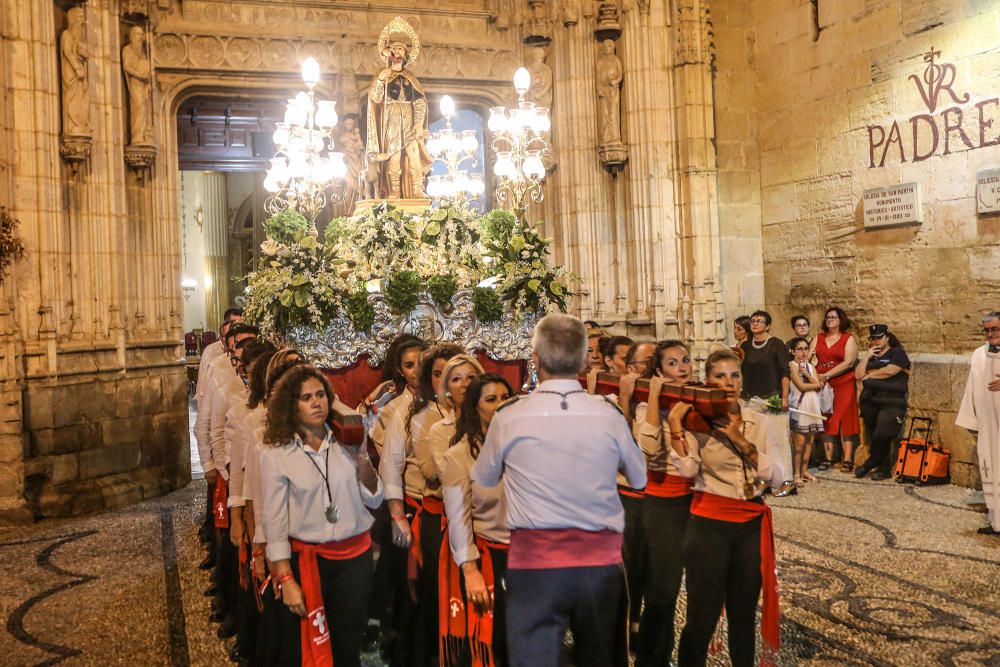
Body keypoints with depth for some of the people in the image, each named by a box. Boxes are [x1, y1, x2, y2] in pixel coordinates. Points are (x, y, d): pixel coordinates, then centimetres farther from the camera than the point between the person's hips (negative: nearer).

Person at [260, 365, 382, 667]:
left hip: (355, 557, 2)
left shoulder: (348, 442, 1)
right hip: (306, 558, -2)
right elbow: (275, 522, -7)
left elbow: (374, 500, 3)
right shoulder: (276, 455, -7)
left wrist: (362, 461, -13)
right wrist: (286, 580, -11)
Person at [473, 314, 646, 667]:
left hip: (533, 561, -2)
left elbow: (483, 480, 11)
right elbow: (639, 478, 13)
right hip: (600, 561, 2)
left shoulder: (508, 417, -8)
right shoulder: (609, 415, -5)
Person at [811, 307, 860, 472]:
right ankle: (828, 458, 6)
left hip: (843, 385, -3)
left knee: (844, 420, -4)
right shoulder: (818, 338, 15)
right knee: (826, 421, 2)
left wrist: (826, 375, -14)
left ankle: (847, 460, -3)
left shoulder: (849, 339, 3)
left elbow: (849, 362, -9)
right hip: (822, 385, 3)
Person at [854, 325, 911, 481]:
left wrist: (869, 375, 1)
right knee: (874, 437, 5)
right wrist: (866, 356, 2)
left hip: (891, 404, -6)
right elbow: (858, 375, 9)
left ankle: (870, 463, 7)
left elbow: (890, 371, -13)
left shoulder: (897, 353, 3)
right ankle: (884, 468, 14)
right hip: (870, 401, 6)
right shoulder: (870, 356, 21)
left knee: (881, 436, -13)